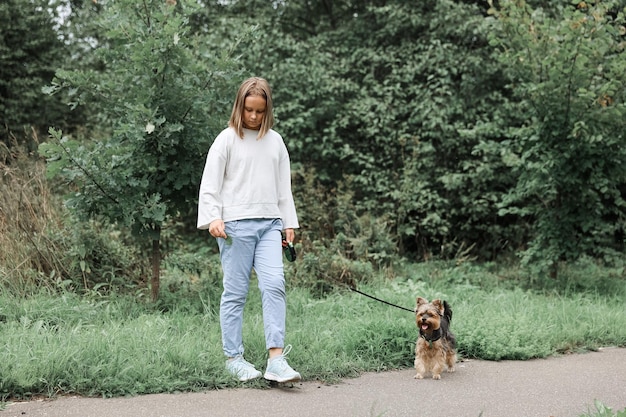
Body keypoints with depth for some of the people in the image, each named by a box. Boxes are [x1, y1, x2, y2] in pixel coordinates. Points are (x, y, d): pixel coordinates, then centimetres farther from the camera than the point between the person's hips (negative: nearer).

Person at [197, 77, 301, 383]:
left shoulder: (275, 141, 15)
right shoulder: (227, 139, 2)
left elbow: (284, 186, 20)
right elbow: (210, 183, -1)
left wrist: (289, 223, 17)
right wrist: (213, 218, -13)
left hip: (269, 224, 4)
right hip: (236, 224, -3)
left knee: (274, 285, -10)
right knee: (235, 292, 0)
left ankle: (276, 360, -13)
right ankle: (234, 358, 8)